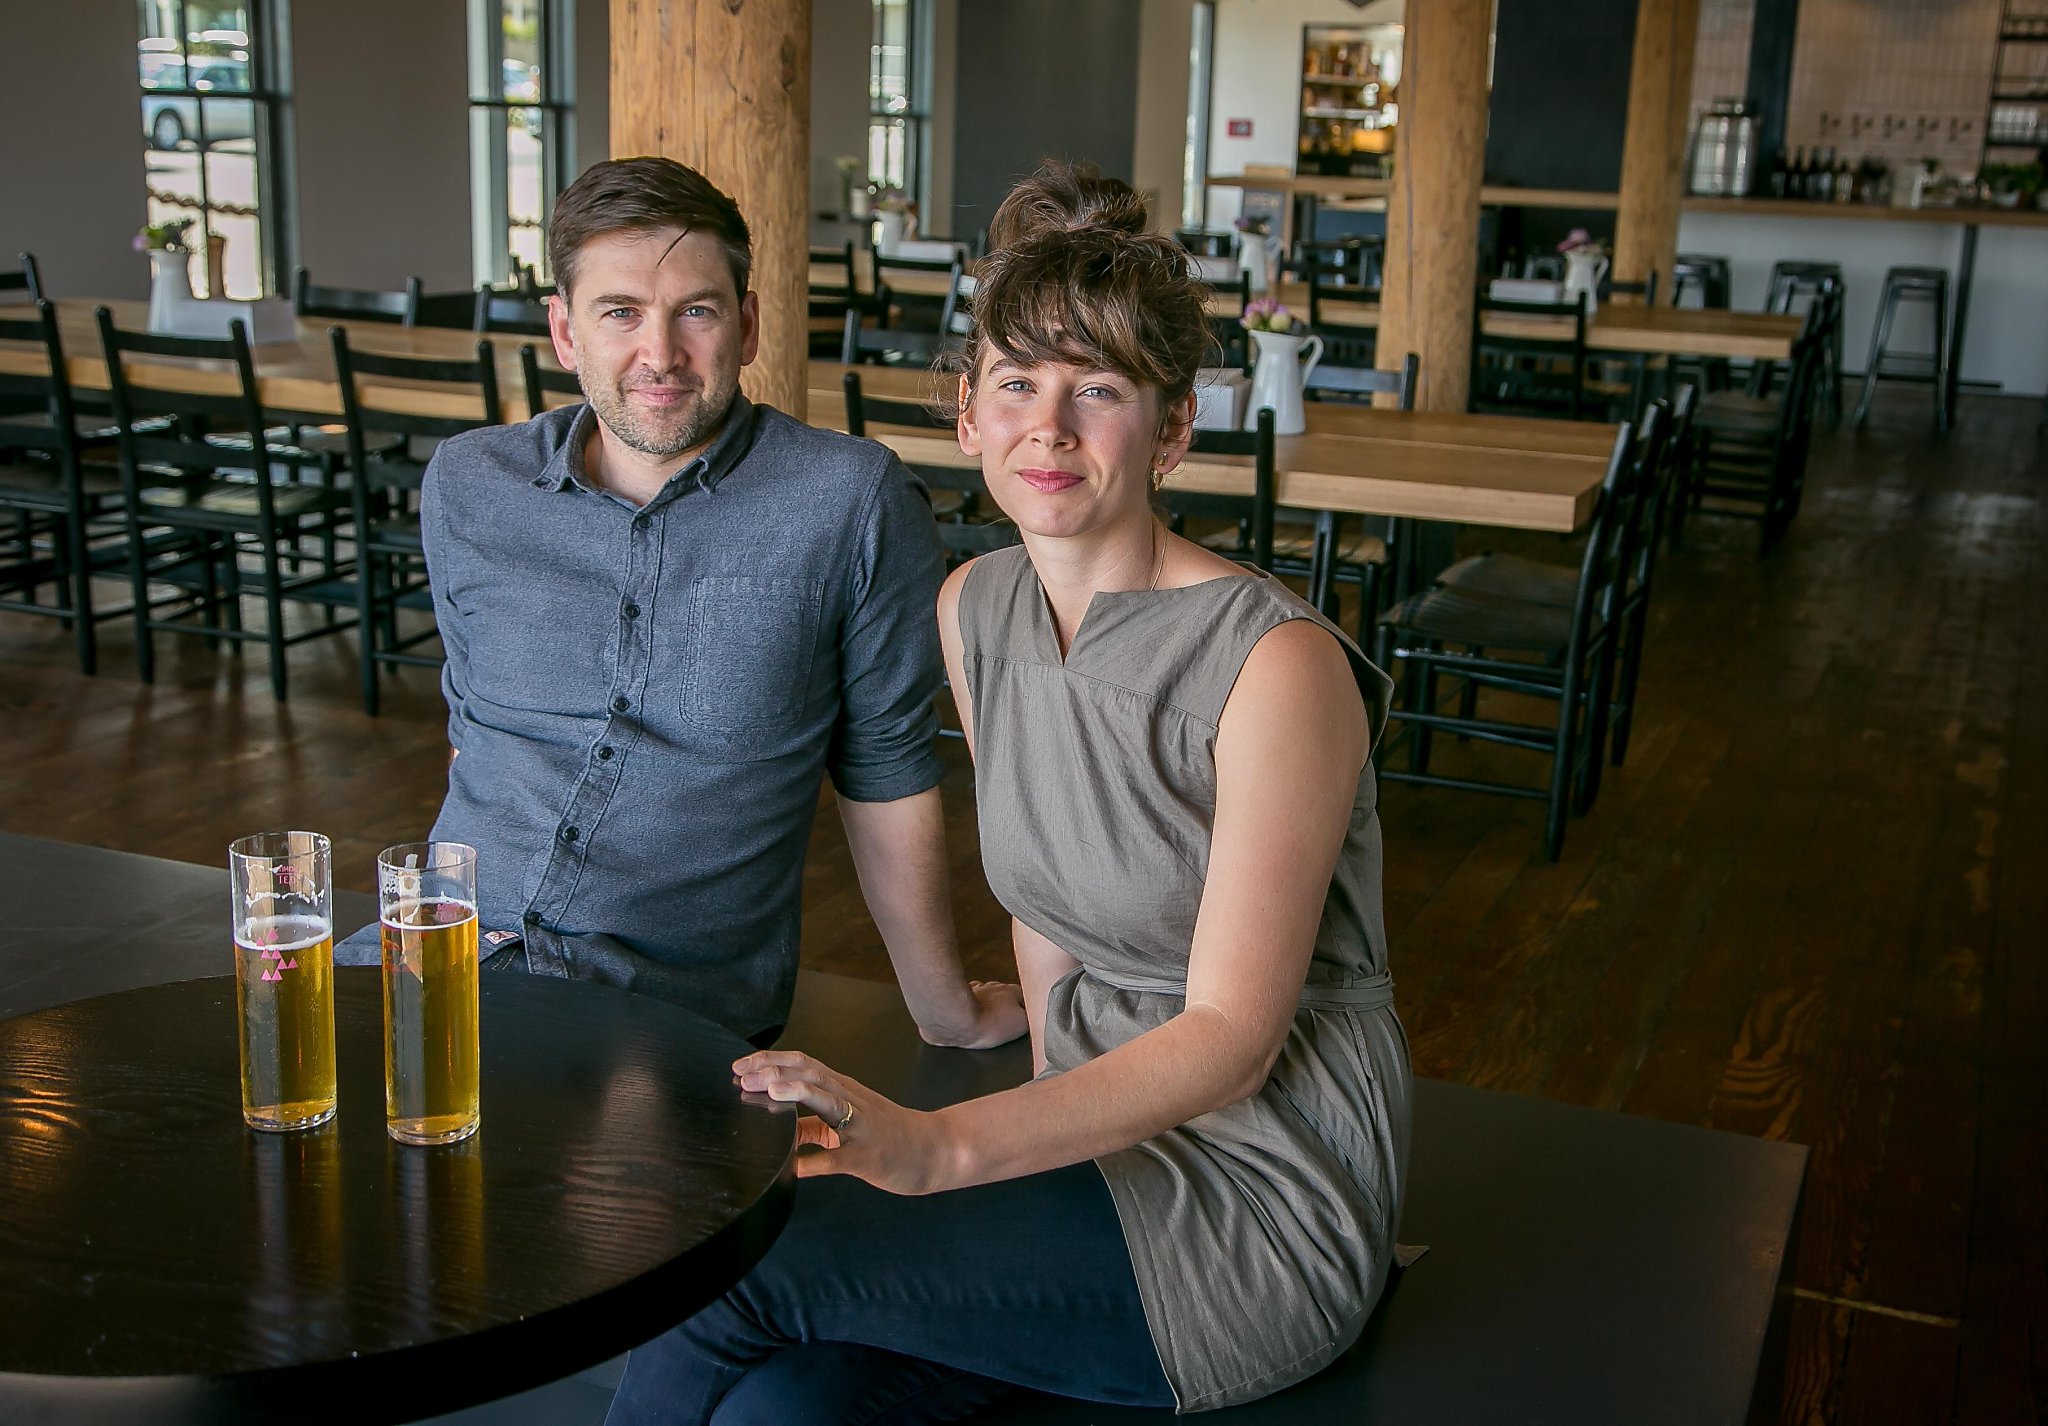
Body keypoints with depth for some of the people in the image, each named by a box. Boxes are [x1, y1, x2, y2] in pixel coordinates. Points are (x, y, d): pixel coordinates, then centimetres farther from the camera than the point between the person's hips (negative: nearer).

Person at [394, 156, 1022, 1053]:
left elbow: (884, 776, 4)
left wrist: (948, 1012, 13)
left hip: (677, 1003, -3)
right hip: (455, 950, 4)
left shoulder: (853, 506, -5)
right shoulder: (467, 489, 8)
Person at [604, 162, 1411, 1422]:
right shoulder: (974, 612, 2)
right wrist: (1057, 1118, 5)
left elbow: (1232, 1034, -22)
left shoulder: (1274, 662, -20)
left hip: (1265, 1189, -5)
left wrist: (940, 1148, -33)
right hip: (1102, 1123, 6)